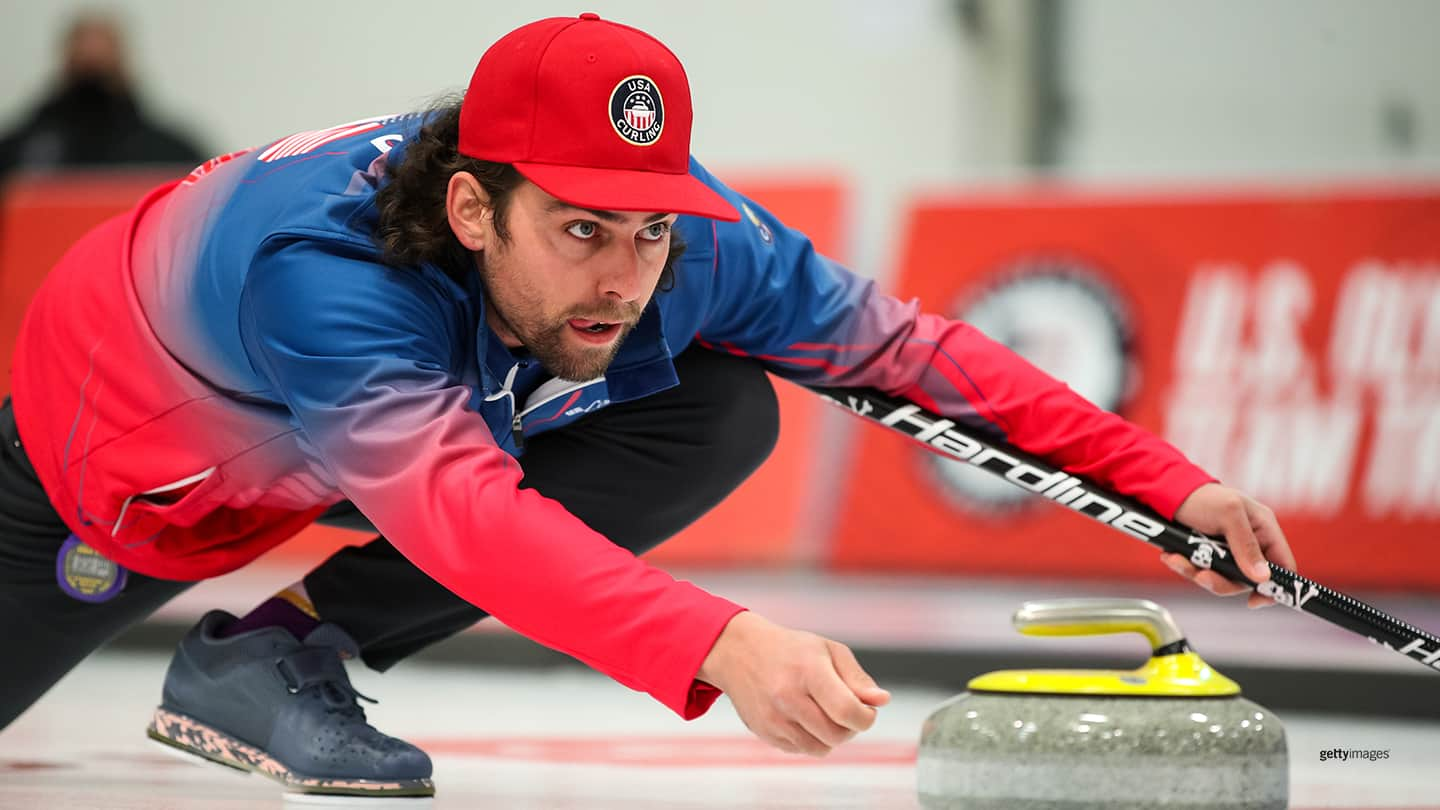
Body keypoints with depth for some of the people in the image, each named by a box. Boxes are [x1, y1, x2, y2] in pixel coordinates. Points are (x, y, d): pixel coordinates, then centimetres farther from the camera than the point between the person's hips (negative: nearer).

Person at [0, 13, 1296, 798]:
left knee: (720, 415, -17)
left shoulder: (694, 245, -30)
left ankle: (274, 657, -8)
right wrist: (722, 646, -74)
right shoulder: (320, 276, -47)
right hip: (110, 460, -5)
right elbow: (465, 511, -60)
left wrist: (1166, 486, -29)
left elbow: (910, 350, -21)